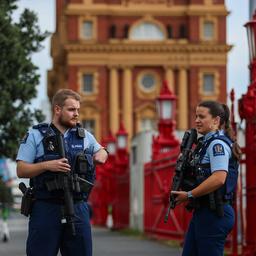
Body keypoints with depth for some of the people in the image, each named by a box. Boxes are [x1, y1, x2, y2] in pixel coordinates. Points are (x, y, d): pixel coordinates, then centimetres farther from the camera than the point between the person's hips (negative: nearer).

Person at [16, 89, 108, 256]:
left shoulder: (85, 136, 14)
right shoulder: (35, 136, 2)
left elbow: (100, 150, 33)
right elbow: (21, 170, -3)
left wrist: (102, 154, 9)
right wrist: (47, 165, -18)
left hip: (78, 209, 4)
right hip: (46, 209, -4)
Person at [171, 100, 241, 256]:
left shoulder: (218, 143, -13)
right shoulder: (206, 142, 18)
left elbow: (219, 178, -26)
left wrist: (189, 195, -19)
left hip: (214, 214, -10)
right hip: (203, 212, 10)